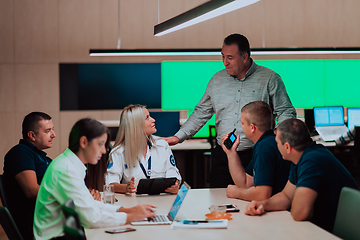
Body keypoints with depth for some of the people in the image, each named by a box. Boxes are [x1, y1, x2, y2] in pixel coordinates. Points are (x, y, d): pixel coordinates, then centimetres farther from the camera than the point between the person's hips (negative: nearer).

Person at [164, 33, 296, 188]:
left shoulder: (270, 79, 0)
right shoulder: (217, 80, 13)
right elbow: (201, 112, 18)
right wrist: (179, 137, 11)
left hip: (256, 157, -3)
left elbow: (285, 112, 1)